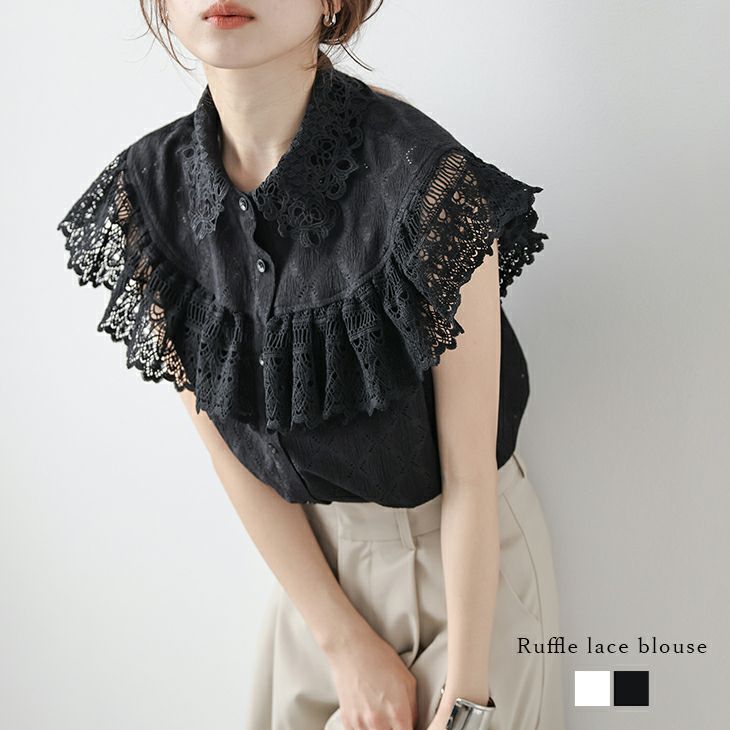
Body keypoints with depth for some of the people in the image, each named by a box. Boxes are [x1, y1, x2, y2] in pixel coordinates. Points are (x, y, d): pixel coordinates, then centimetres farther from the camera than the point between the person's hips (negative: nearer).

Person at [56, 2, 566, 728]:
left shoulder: (430, 181, -26)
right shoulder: (148, 193, -13)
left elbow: (469, 472, -20)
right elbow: (232, 455, -7)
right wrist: (347, 645, -7)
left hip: (470, 556, -3)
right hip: (312, 556, 4)